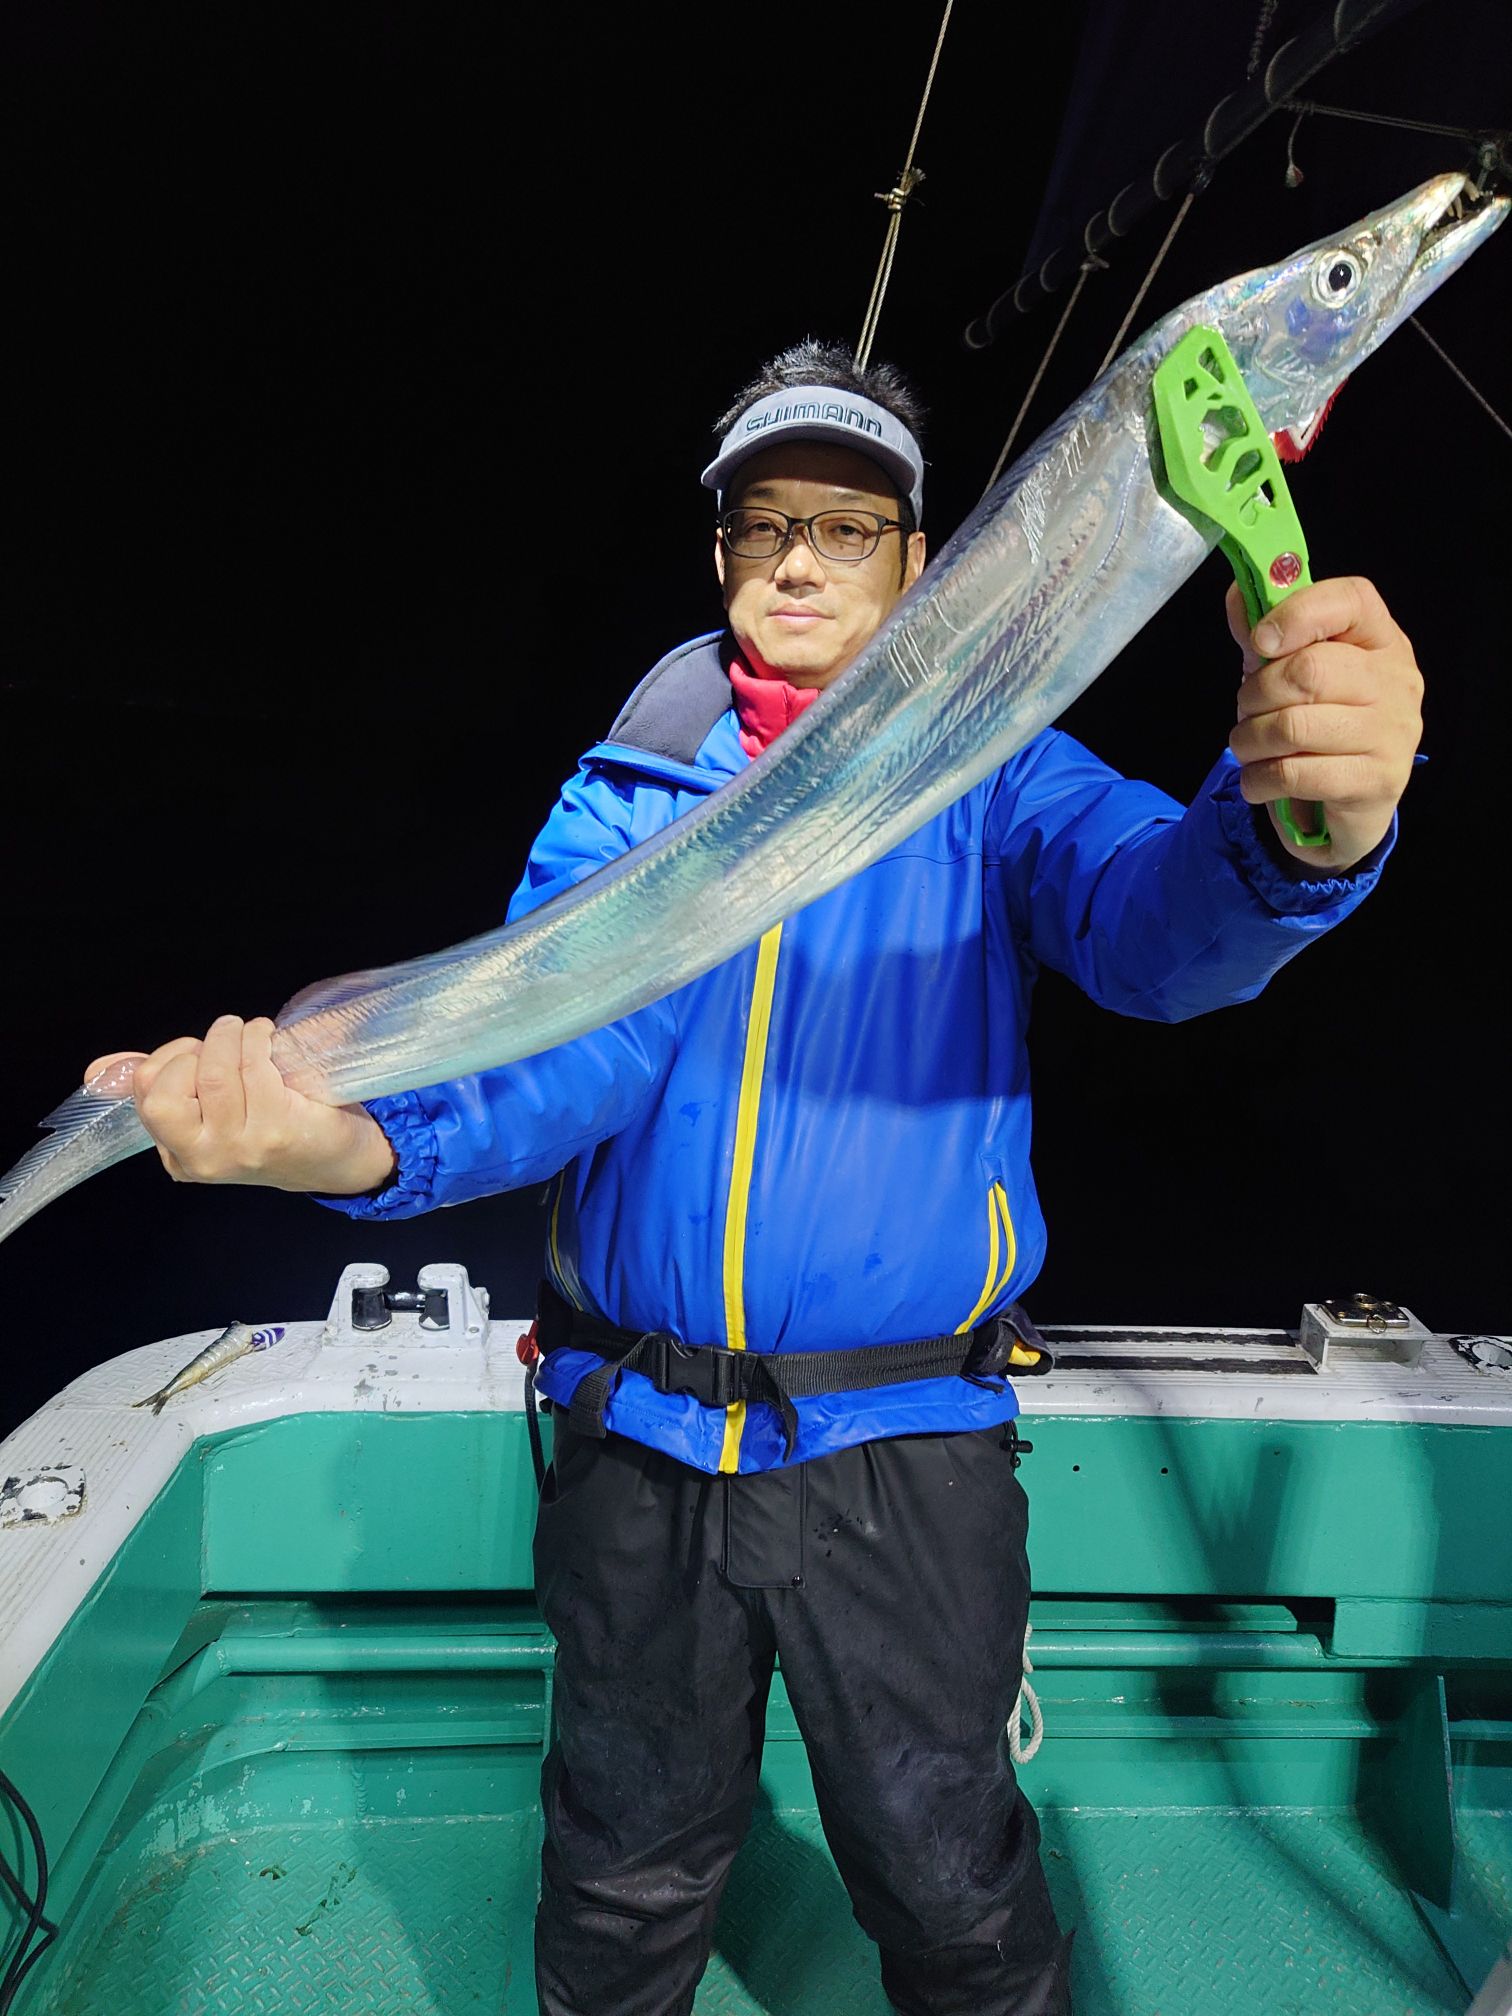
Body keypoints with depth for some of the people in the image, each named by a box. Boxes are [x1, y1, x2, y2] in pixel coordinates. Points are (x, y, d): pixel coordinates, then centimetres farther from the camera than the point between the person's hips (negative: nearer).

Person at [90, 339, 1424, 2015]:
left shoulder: (997, 777, 0)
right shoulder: (627, 792, 3)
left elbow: (1157, 922, -19)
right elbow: (564, 1043, -12)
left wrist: (1301, 826, -43)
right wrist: (358, 1135, -34)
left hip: (907, 1451, -1)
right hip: (639, 1438, 2)